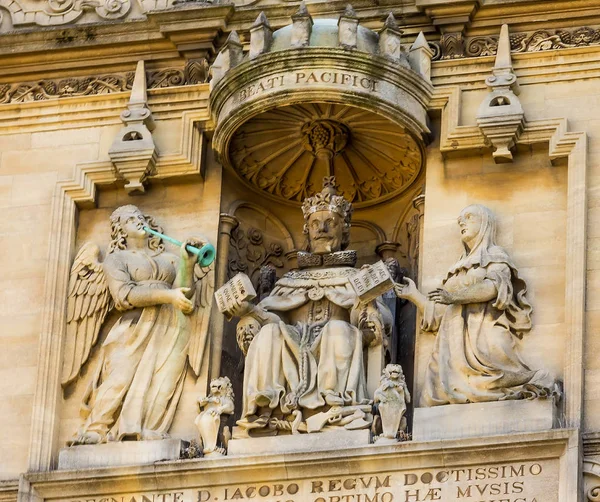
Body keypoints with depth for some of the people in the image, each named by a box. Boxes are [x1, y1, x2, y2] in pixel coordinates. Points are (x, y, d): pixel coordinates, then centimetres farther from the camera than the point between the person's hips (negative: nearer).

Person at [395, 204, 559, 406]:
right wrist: (414, 295, 21)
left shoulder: (495, 257, 13)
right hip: (455, 343, 6)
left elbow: (495, 286, -9)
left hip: (484, 336, -6)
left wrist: (456, 296, -19)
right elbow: (438, 313, 29)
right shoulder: (457, 270, 32)